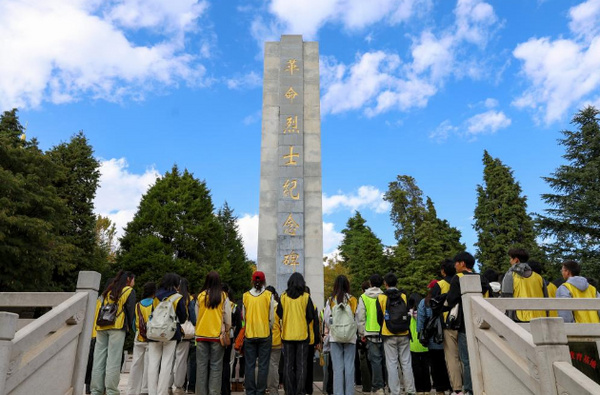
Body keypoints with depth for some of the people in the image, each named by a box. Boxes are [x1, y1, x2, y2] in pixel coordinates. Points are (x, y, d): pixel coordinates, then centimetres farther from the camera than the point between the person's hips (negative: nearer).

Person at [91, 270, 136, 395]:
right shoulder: (129, 291, 4)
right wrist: (130, 326, 10)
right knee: (113, 360, -5)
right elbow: (130, 311, -1)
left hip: (101, 327, 5)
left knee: (99, 360, 6)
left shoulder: (108, 291, 20)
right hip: (117, 327, -5)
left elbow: (101, 308, 17)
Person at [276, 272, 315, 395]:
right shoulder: (306, 297, -4)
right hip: (302, 334, -1)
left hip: (287, 334, 1)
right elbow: (311, 316, -1)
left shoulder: (283, 297, -1)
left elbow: (279, 314, 5)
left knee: (288, 364, 9)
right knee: (301, 364, 5)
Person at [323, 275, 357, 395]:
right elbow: (358, 318, 0)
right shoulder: (353, 300, -2)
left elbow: (326, 319, 1)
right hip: (350, 337, 0)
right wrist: (360, 333, 14)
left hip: (335, 337, 0)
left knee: (337, 367, 4)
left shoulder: (331, 300, -3)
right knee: (349, 366, 6)